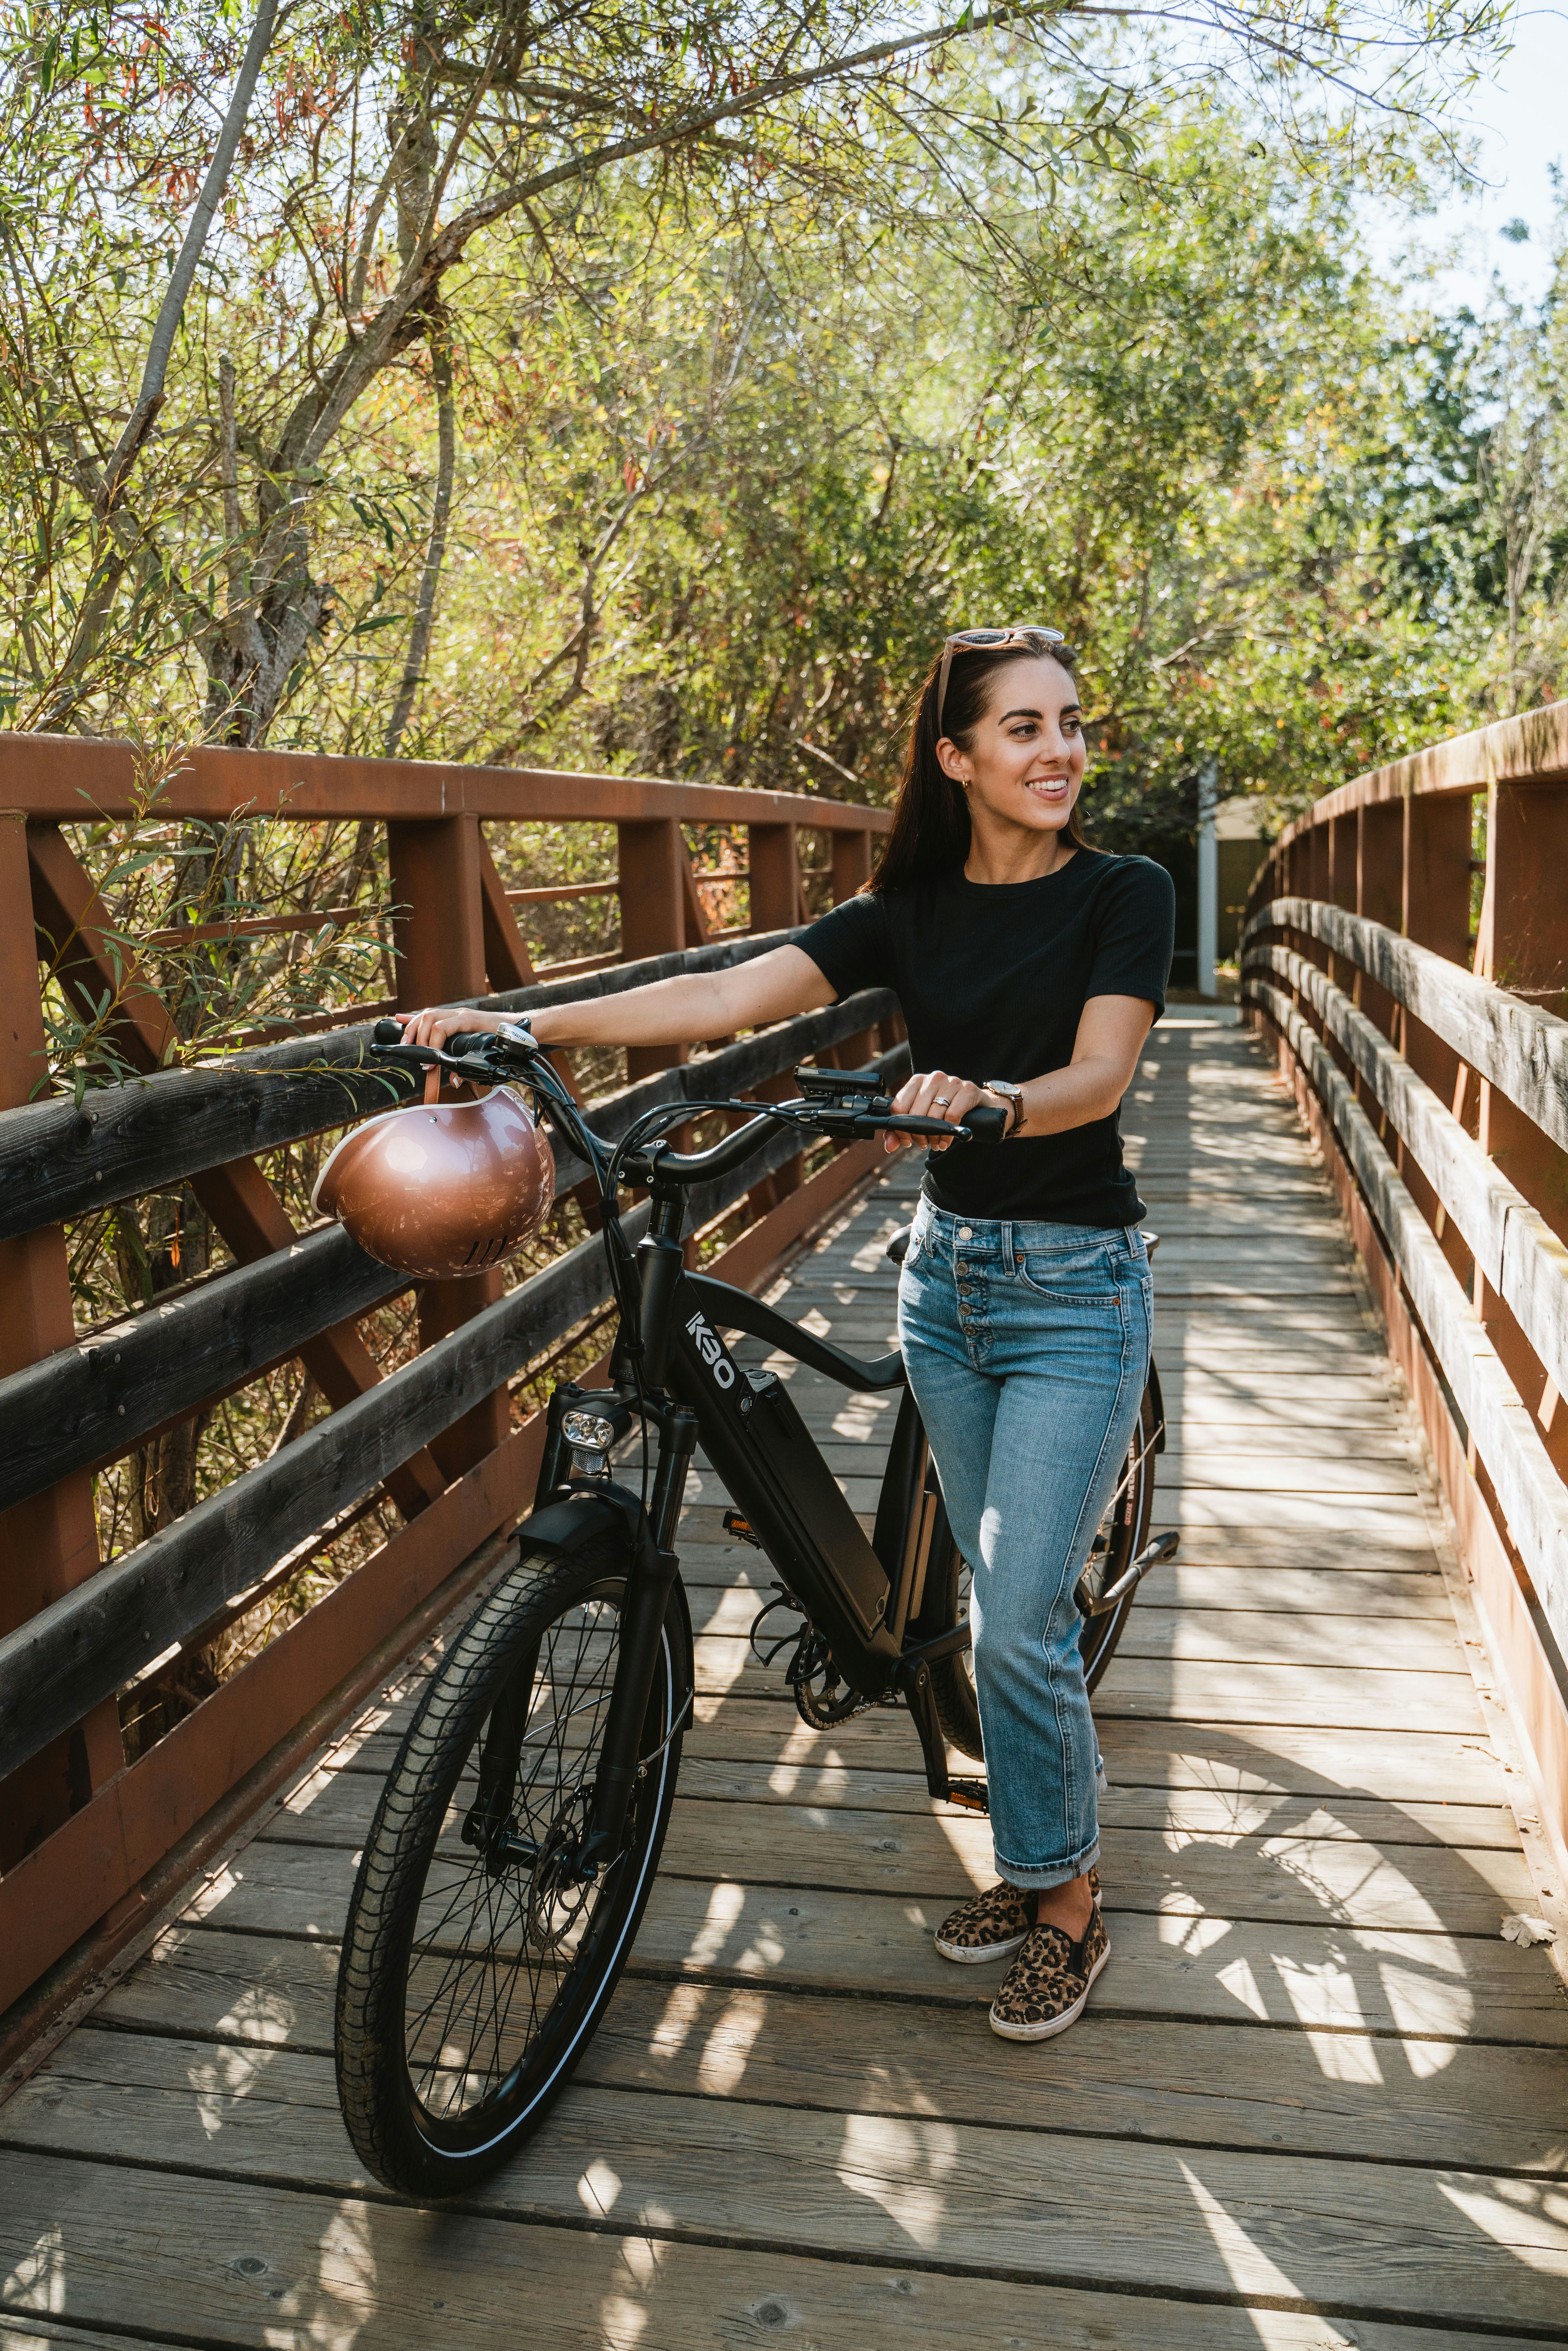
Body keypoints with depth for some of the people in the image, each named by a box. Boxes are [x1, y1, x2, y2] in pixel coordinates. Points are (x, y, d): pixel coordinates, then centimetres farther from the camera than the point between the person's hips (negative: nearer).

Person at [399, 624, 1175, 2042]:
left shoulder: (1124, 895, -6)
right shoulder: (911, 913, 2)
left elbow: (1099, 1073, -21)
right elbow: (727, 995, -10)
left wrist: (993, 1100, -44)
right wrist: (518, 1025, -21)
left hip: (1073, 1286, -4)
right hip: (947, 1272, 4)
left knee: (1019, 1627, -6)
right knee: (1005, 1608, 14)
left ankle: (1068, 1903, 18)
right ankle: (1035, 1862, 33)